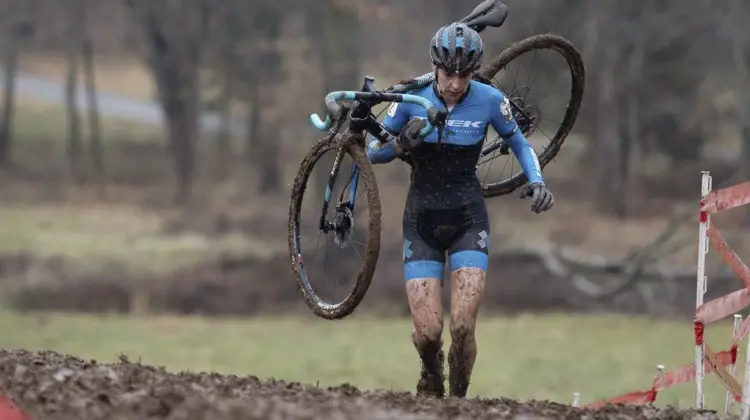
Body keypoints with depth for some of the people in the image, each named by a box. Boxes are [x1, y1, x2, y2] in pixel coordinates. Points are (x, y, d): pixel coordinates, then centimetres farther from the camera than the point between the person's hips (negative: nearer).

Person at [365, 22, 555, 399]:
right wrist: (403, 144, -23)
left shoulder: (488, 100, -9)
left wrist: (537, 182, -9)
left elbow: (518, 143, 8)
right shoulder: (413, 98, -9)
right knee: (428, 331, -9)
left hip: (468, 219, 0)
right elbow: (373, 153, -2)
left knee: (462, 327, -15)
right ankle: (431, 370, 27)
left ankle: (458, 399, 10)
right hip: (422, 220, 0)